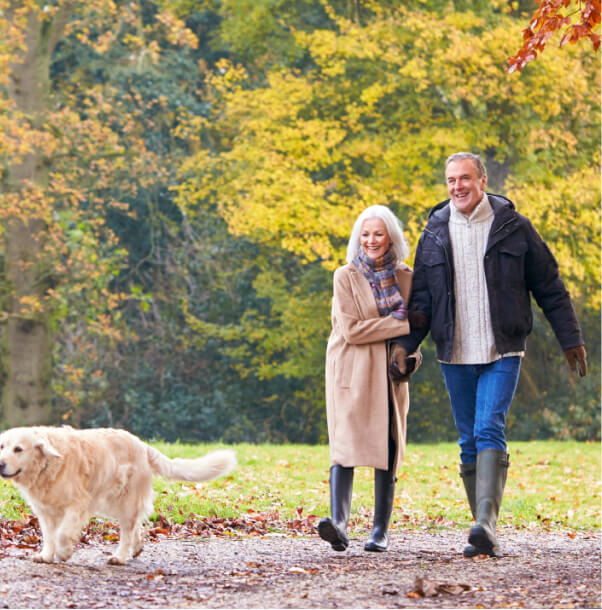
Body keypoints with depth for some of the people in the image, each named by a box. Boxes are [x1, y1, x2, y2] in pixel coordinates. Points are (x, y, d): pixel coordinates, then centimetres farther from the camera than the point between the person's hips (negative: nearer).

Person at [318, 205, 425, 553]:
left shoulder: (405, 277, 10)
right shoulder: (346, 277, -2)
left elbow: (413, 323, 21)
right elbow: (351, 329, -11)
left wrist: (410, 355, 0)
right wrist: (400, 324, -14)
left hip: (389, 372, 4)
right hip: (352, 371, -4)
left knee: (388, 449, 1)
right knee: (346, 443, -16)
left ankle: (381, 530, 7)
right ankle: (339, 523, -28)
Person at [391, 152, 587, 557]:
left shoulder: (513, 227, 0)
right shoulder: (435, 234, 8)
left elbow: (549, 287, 5)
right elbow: (422, 297, 12)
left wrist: (571, 339, 3)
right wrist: (406, 343, -1)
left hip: (502, 353, -3)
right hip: (456, 356, 3)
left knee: (490, 430, -19)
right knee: (469, 444, 6)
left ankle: (487, 523, -27)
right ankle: (485, 535, 12)